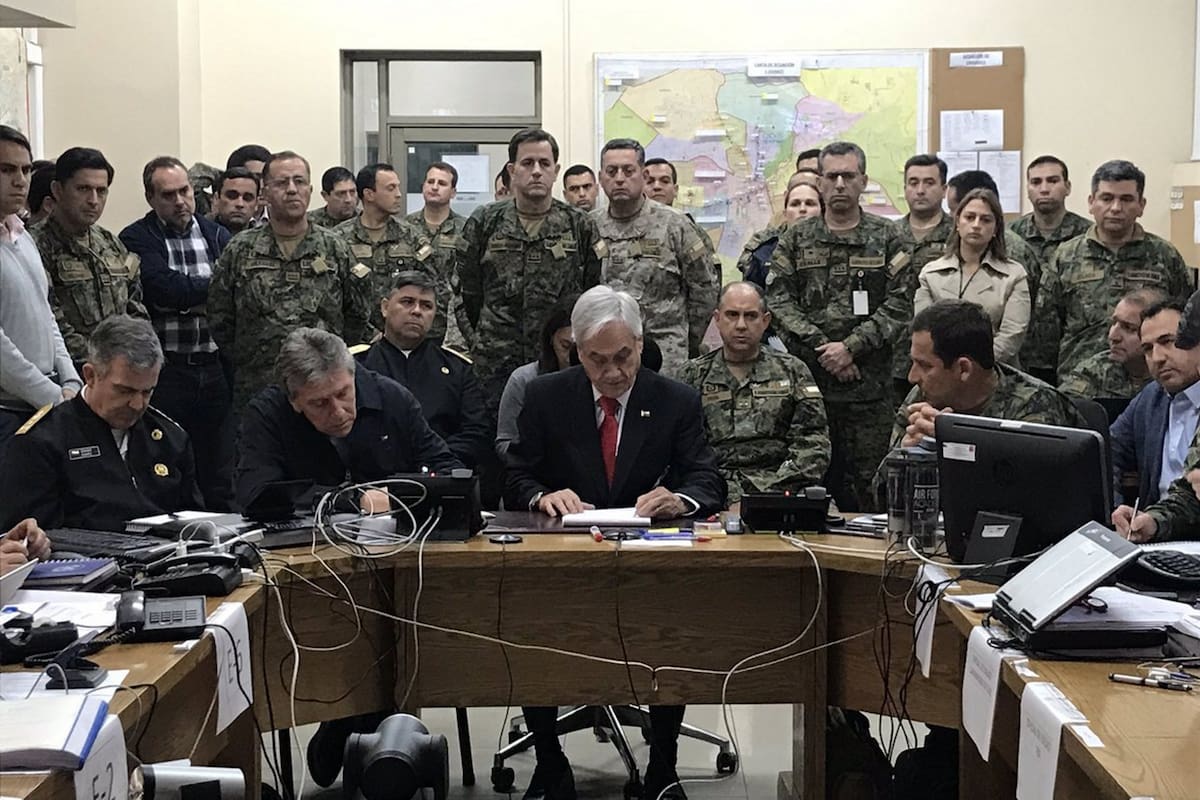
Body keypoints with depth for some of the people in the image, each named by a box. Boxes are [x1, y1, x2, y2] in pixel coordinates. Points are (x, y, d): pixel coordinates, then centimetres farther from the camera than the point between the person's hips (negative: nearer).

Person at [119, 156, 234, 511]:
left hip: (215, 368, 3)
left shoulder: (217, 235, 12)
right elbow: (166, 289, -16)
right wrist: (214, 286, -6)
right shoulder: (137, 240, 0)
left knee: (219, 481, 8)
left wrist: (186, 299, -12)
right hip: (166, 371, -3)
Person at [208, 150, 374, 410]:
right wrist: (247, 362, 5)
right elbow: (219, 320, 8)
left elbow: (358, 318, 11)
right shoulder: (240, 250, 5)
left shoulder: (335, 249, 7)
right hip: (255, 393, 0)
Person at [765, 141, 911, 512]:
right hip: (807, 379, 1)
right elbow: (779, 300, 2)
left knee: (867, 487, 0)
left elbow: (899, 305, -1)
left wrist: (851, 347, -12)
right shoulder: (796, 238, 10)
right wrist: (821, 349, -9)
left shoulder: (886, 238, 7)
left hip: (868, 386, -1)